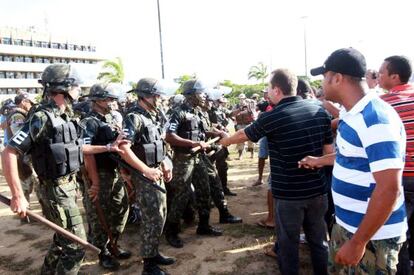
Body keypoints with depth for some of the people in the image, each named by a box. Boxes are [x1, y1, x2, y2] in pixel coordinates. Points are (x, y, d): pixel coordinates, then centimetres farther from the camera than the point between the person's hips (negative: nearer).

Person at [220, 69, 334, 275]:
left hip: (288, 193, -4)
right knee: (318, 239, 21)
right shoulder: (320, 111, -1)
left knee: (288, 242, 14)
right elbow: (329, 152, 4)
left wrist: (223, 142, 23)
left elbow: (243, 135, 5)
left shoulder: (270, 118, -14)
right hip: (317, 189, 5)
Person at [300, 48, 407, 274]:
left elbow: (389, 189, -28)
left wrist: (358, 242, -25)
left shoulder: (376, 119, -25)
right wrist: (320, 161, 34)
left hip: (372, 236, -9)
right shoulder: (351, 114, 4)